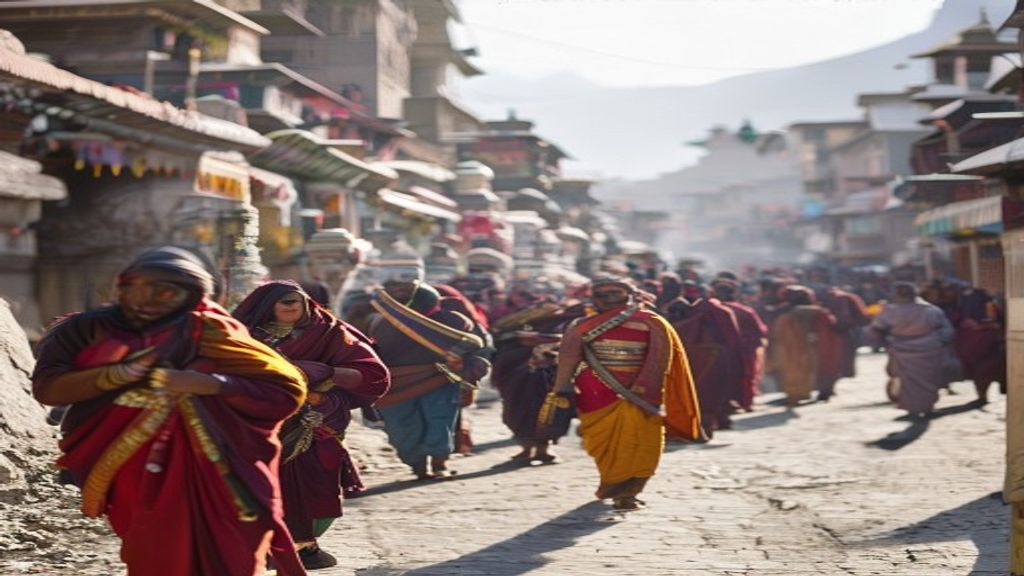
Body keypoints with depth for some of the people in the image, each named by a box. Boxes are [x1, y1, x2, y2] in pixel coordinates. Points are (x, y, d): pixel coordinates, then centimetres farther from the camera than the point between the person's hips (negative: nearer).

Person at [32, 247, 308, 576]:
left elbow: (289, 389, -7)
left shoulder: (207, 333, -3)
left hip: (205, 478, -3)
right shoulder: (87, 331, 9)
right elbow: (46, 388, -4)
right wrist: (120, 374, -16)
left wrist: (208, 383, -17)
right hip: (130, 477, 3)